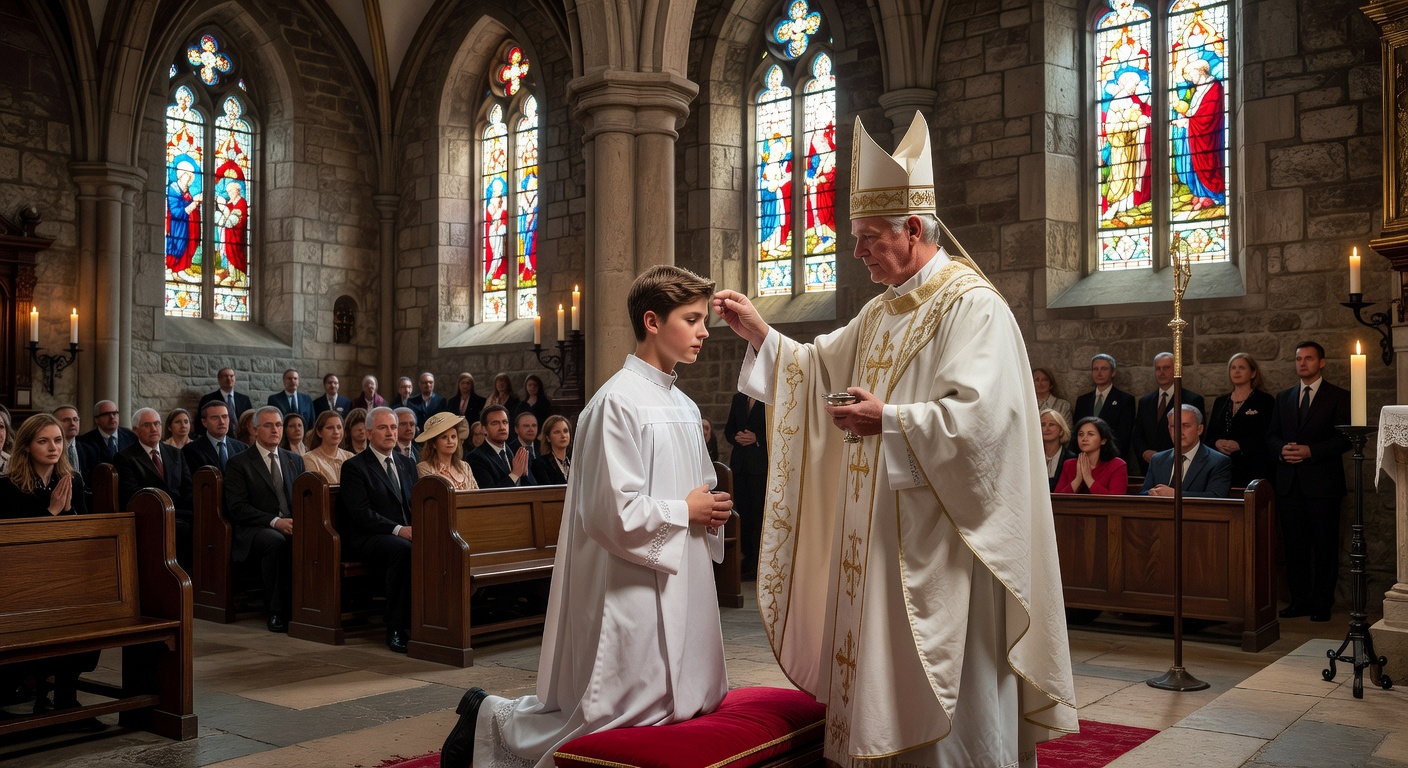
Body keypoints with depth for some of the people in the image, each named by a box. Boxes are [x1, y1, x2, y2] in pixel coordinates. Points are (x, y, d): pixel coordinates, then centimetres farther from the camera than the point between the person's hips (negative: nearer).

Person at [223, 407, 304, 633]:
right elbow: (237, 508, -6)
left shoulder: (295, 460, 20)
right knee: (275, 541, -38)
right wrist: (274, 521, -19)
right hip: (256, 530, -3)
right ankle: (275, 612, -25)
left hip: (292, 526, 3)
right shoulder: (238, 464, 5)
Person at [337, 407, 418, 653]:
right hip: (368, 538, -5)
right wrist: (397, 529, -21)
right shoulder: (354, 466, 0)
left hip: (407, 532, 5)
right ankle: (395, 629, -29)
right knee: (403, 549, -38)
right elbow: (361, 514, -11)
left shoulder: (407, 463, 20)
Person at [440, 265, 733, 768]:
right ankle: (489, 719, 20)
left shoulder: (685, 407, 12)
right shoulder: (618, 401, -16)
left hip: (679, 585, 9)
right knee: (606, 724, -2)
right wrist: (685, 512, -11)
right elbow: (614, 512, -23)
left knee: (692, 706, 18)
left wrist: (711, 510, 1)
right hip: (632, 591, -9)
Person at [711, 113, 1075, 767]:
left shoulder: (970, 305, -14)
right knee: (884, 676, 15)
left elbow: (981, 415, -25)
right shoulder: (883, 310, 16)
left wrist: (890, 421, -23)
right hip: (881, 534, 9)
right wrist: (760, 334, 10)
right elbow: (821, 366, 22)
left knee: (946, 691, 1)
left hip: (940, 539, -9)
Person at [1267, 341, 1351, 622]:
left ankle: (1323, 603, 8)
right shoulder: (1284, 398, 16)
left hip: (1322, 482, -4)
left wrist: (1310, 451, -17)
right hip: (1289, 483, 4)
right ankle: (1300, 600, 13)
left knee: (1325, 545, 1)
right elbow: (1271, 435, 13)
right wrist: (1282, 449, -8)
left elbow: (1344, 438, -6)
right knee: (1294, 545, 6)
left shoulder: (1338, 397, 2)